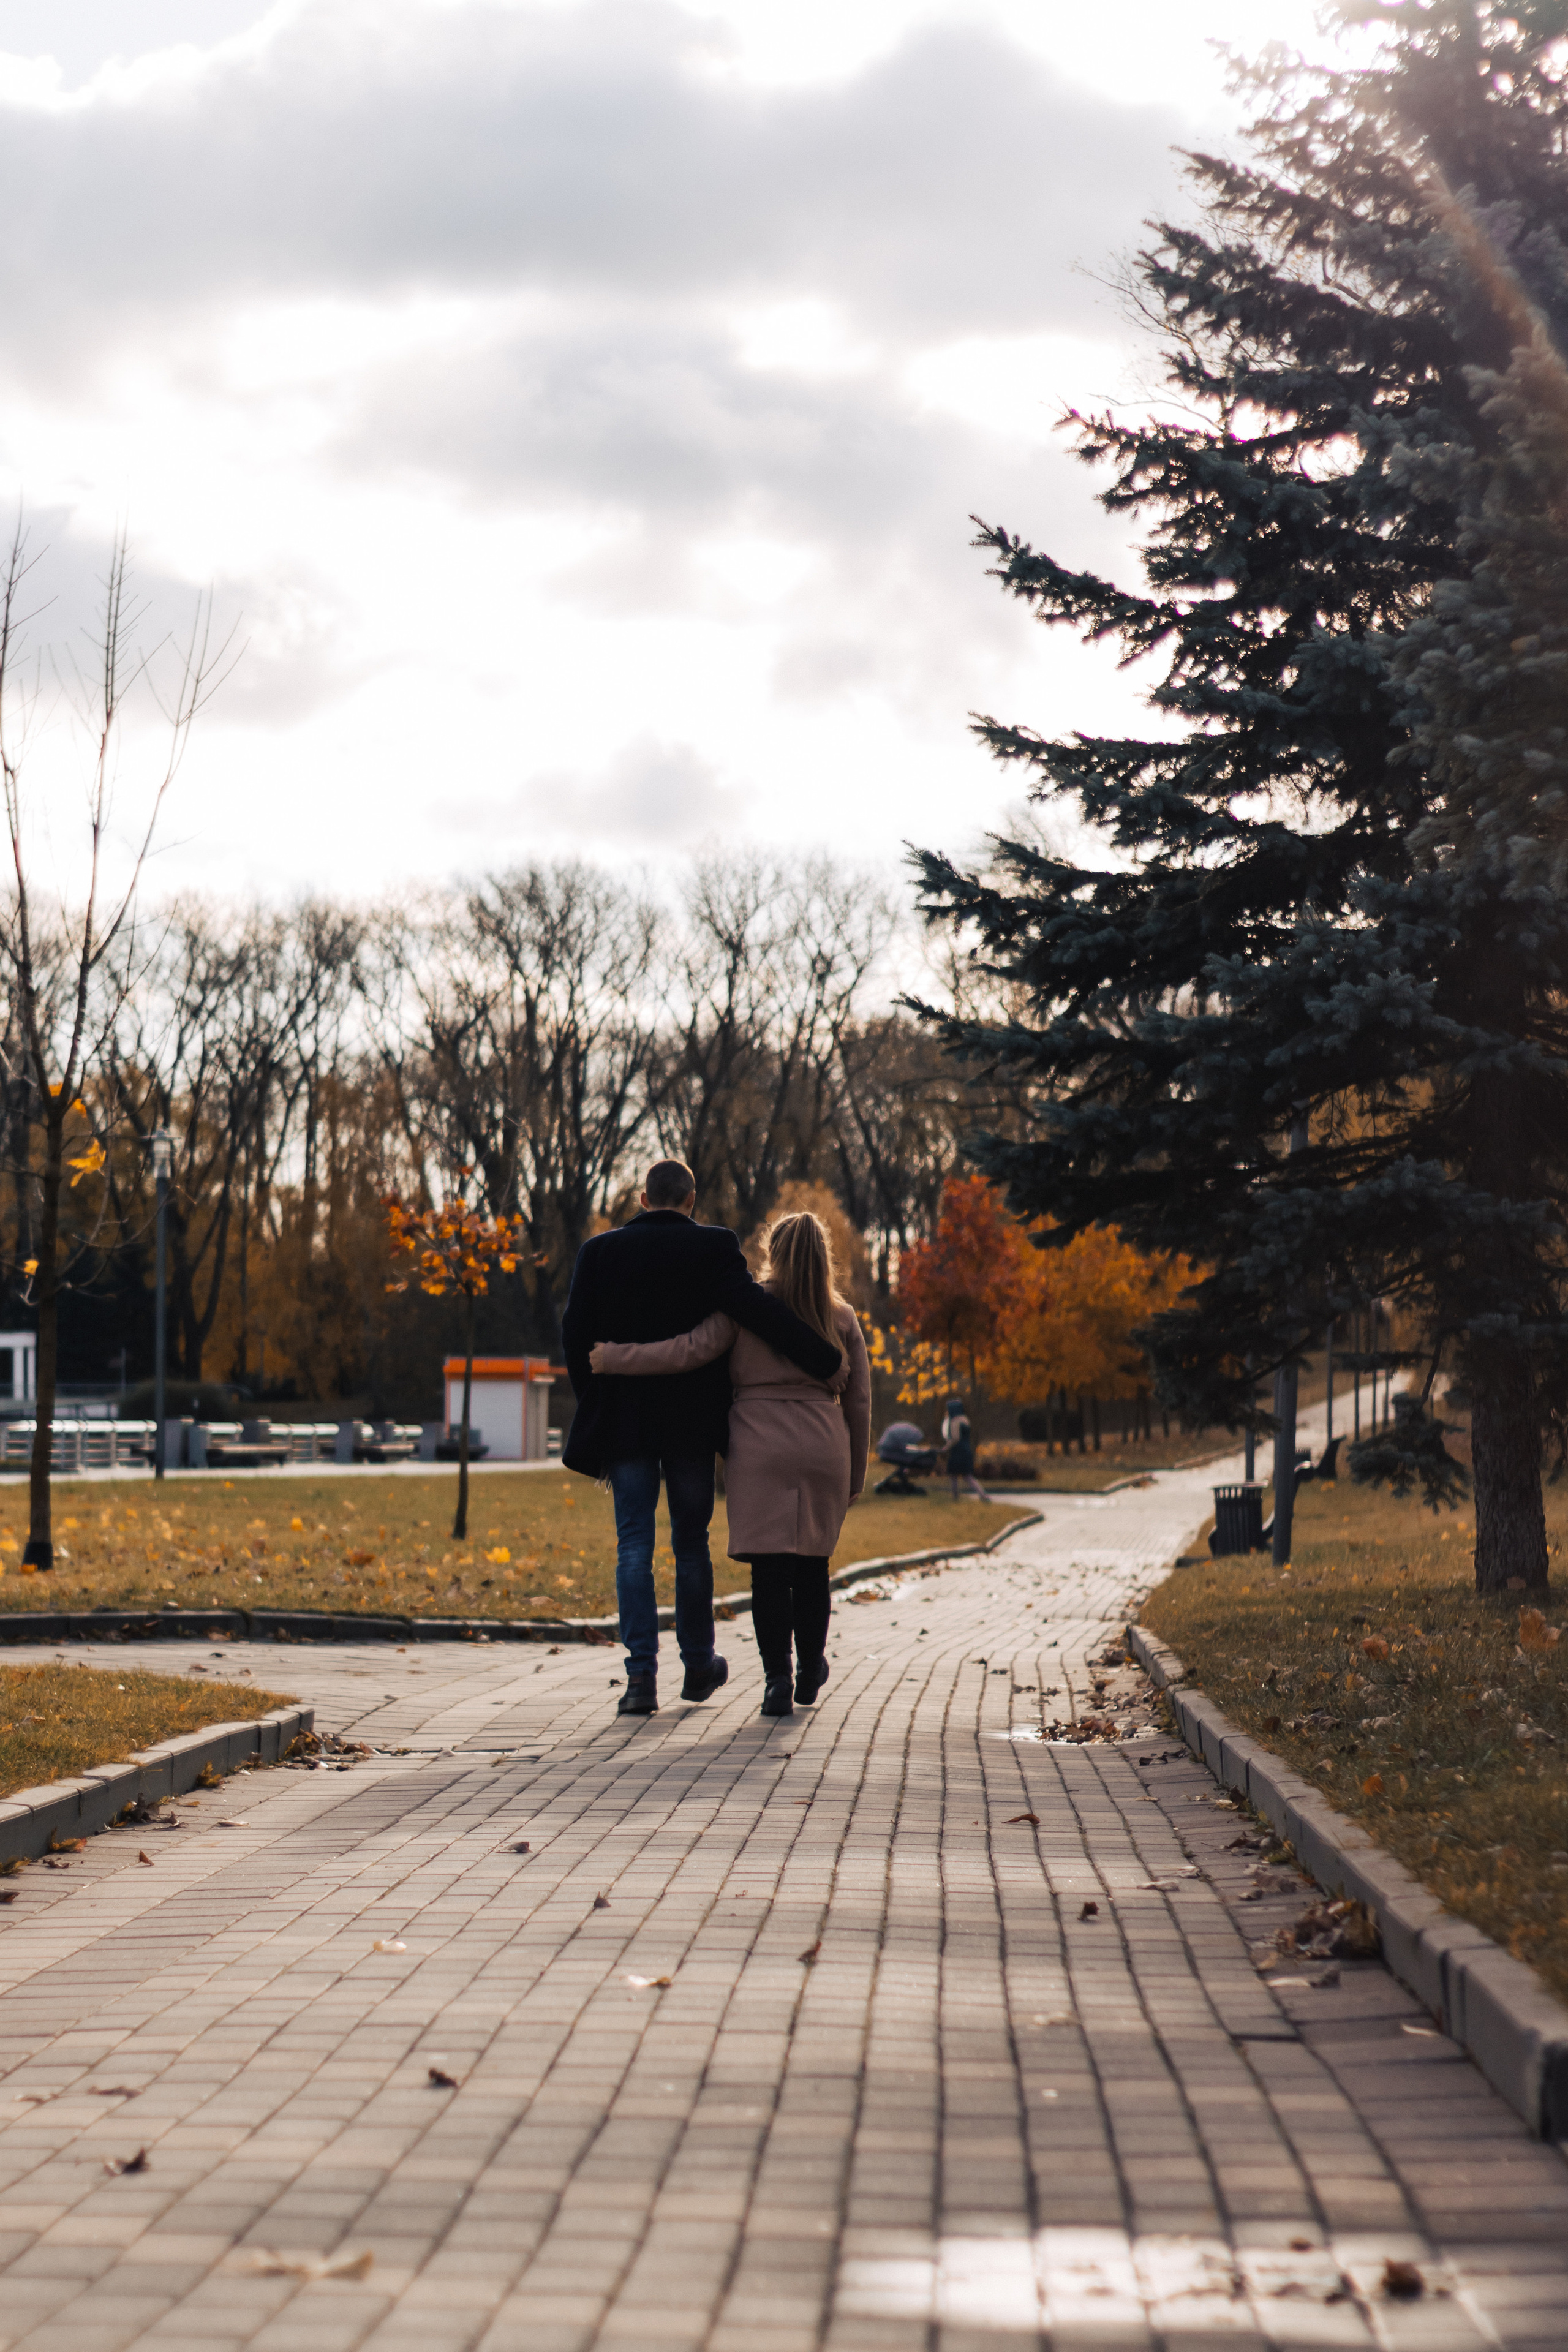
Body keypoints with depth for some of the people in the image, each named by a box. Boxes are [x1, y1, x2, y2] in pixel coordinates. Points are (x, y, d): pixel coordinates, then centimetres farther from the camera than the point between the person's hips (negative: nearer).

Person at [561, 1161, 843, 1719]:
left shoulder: (600, 1252, 2)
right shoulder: (712, 1247, -5)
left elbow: (575, 1337, 1)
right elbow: (757, 1310, -16)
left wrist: (596, 1409, 11)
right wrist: (826, 1361, -13)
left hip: (625, 1420, 1)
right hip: (692, 1420, 0)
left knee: (634, 1545, 2)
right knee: (691, 1542, 12)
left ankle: (642, 1674, -9)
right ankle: (698, 1666, 22)